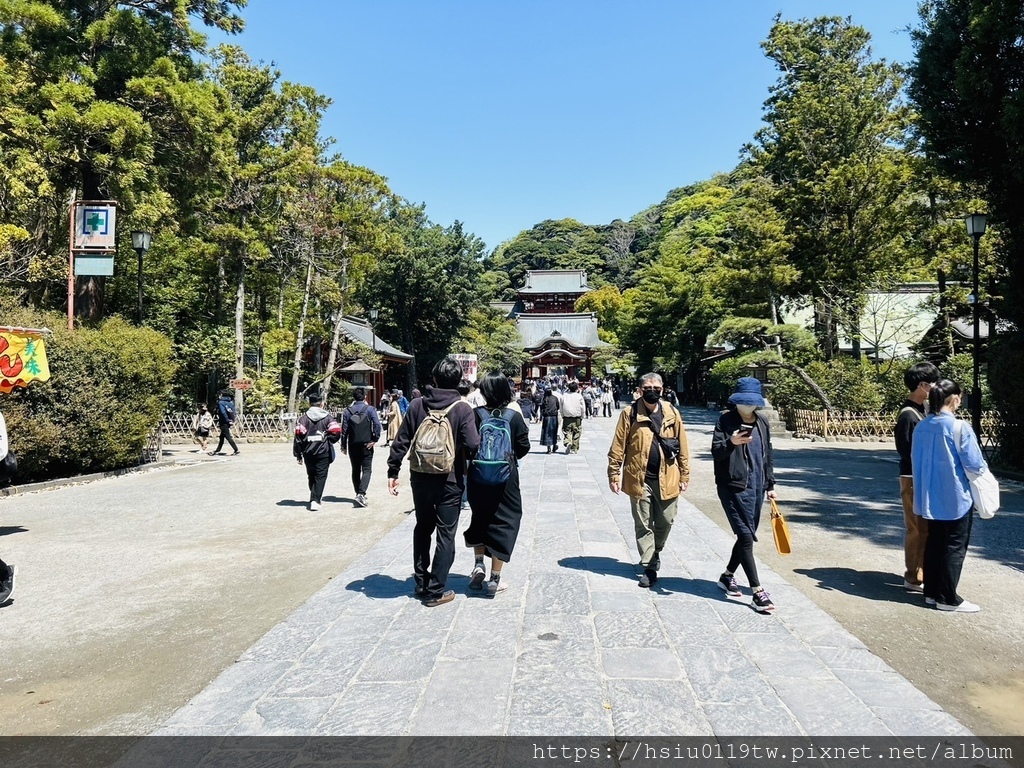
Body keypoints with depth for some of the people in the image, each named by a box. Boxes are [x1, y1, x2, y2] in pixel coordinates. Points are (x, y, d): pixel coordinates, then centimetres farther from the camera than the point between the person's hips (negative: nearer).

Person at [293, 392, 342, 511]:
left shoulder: (303, 418, 2)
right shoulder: (328, 417, 0)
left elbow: (298, 436, -3)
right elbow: (336, 432, -9)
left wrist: (298, 454, 2)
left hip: (308, 452, 2)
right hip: (323, 452, -2)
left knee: (311, 475, 18)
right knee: (320, 476, -1)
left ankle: (316, 496, 33)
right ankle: (315, 500, -13)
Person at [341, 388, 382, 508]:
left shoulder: (347, 411, 3)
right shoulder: (370, 409, -4)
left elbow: (344, 429, 2)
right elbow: (377, 425, -15)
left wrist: (343, 446, 8)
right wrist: (374, 439, -7)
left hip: (353, 445, 3)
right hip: (366, 445, -3)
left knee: (356, 470, 16)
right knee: (366, 470, -1)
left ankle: (358, 493, 22)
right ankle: (361, 493, -19)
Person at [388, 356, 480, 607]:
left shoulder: (418, 405, -2)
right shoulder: (463, 409, -11)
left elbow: (401, 441, -1)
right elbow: (472, 445, -19)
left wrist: (393, 471, 7)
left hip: (420, 479, 3)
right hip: (450, 481, -3)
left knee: (423, 528, 21)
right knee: (446, 534, 7)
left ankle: (421, 582, 28)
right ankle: (436, 591, 10)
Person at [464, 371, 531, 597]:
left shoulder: (475, 415, -9)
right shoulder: (514, 417, -8)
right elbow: (523, 448, -4)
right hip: (506, 478, -1)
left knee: (480, 518, 23)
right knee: (503, 523, 9)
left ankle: (479, 563, 10)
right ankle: (494, 578, 11)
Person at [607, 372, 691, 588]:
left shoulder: (672, 413, 4)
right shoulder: (630, 413, -3)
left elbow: (682, 445, 7)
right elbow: (618, 447, -3)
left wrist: (685, 474, 5)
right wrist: (614, 474, -6)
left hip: (667, 479, 2)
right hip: (639, 479, -2)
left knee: (665, 522, 12)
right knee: (643, 525, 5)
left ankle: (655, 552, 38)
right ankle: (649, 568, 14)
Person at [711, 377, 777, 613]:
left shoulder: (762, 423, 12)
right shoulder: (726, 420, -6)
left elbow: (767, 454, 19)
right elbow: (715, 452, -12)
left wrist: (770, 483, 19)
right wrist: (731, 443, -32)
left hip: (756, 486, 7)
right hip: (733, 487, -6)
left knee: (747, 535, 13)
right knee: (746, 536, -8)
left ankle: (728, 576, 32)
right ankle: (757, 591, -5)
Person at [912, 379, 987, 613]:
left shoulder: (921, 427, 0)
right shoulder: (959, 428, -19)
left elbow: (915, 460, 9)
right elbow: (974, 464, -15)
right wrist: (983, 469, 7)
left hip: (930, 498, 6)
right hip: (956, 498, -6)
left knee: (934, 543, 16)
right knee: (955, 547, 5)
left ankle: (931, 591, 24)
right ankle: (947, 598, 12)